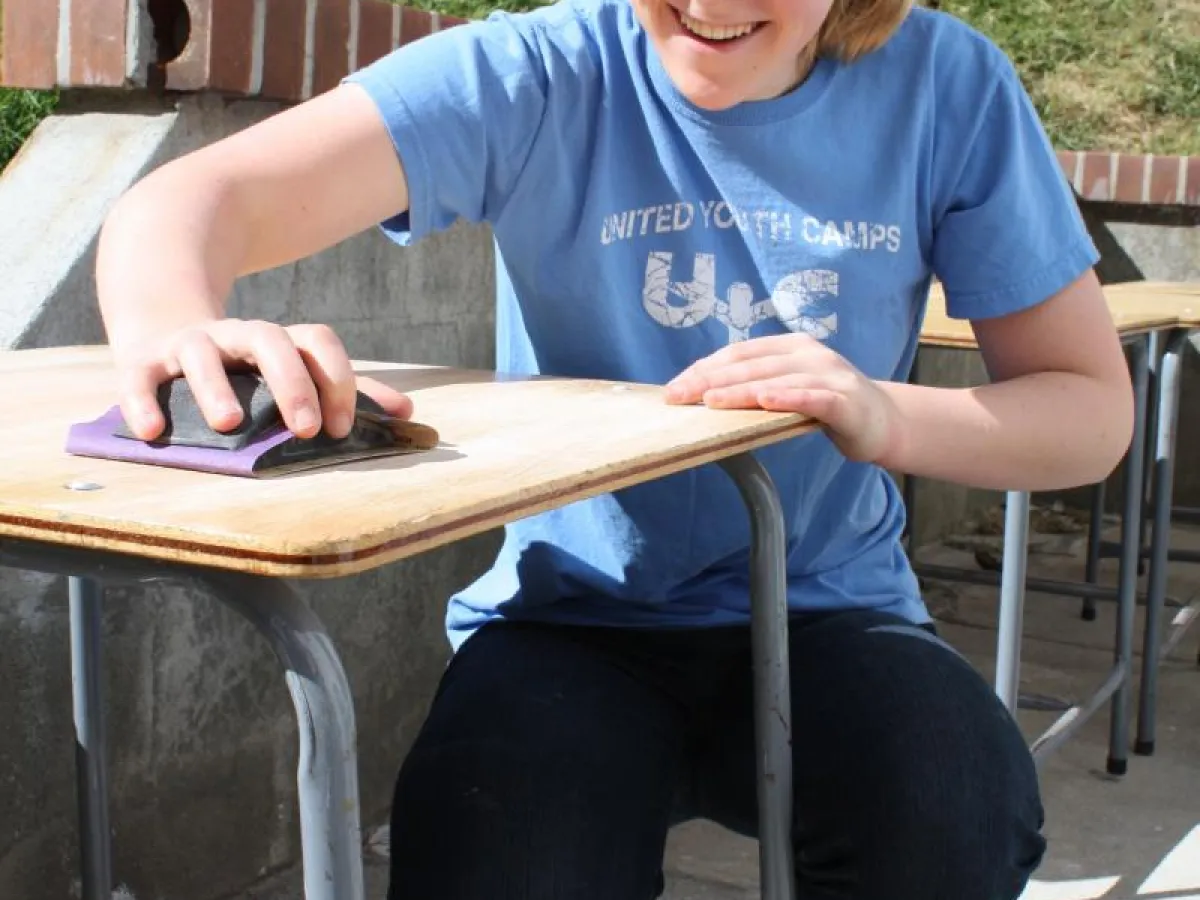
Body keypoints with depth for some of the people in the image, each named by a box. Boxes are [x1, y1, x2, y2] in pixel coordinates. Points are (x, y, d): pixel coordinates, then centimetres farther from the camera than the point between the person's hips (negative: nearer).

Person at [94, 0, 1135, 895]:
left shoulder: (948, 87, -5)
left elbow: (1095, 411, -3)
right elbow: (202, 198, -22)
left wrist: (889, 420, -24)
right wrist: (170, 326, -47)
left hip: (829, 617, 2)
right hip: (570, 618, -1)